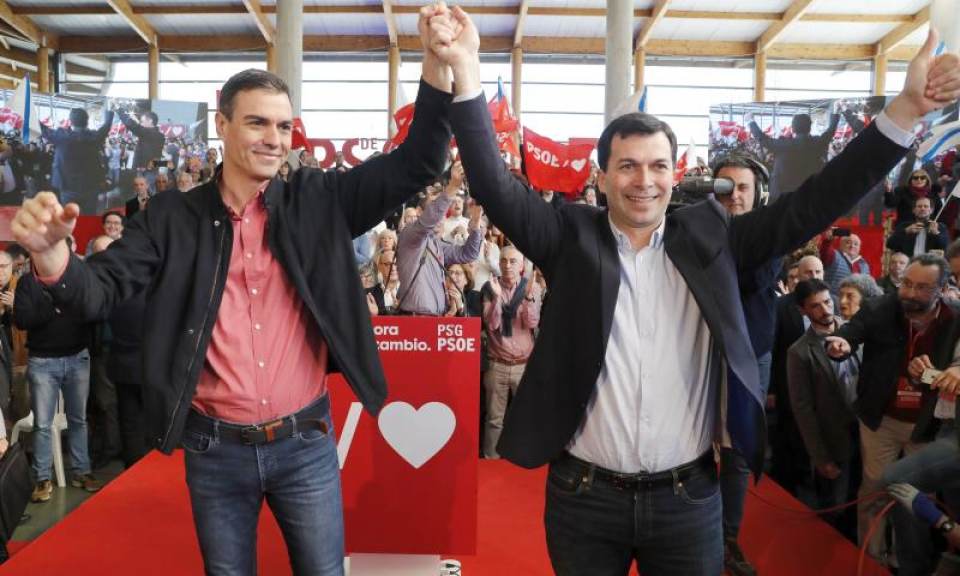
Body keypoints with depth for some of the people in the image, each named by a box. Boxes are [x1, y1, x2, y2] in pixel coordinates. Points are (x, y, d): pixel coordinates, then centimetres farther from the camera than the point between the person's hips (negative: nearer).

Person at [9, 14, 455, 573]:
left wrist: (438, 62, -18)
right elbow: (97, 294, -7)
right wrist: (50, 250, -30)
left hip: (306, 443, 0)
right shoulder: (175, 215, -2)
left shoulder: (318, 201, -2)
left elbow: (416, 164, -5)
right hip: (215, 449, 1)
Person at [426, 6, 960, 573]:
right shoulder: (572, 235, -4)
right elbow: (496, 185, -14)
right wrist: (467, 68, -25)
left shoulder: (708, 235, 1)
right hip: (584, 497, -1)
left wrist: (906, 108, -9)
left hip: (690, 500, 1)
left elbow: (810, 205, -2)